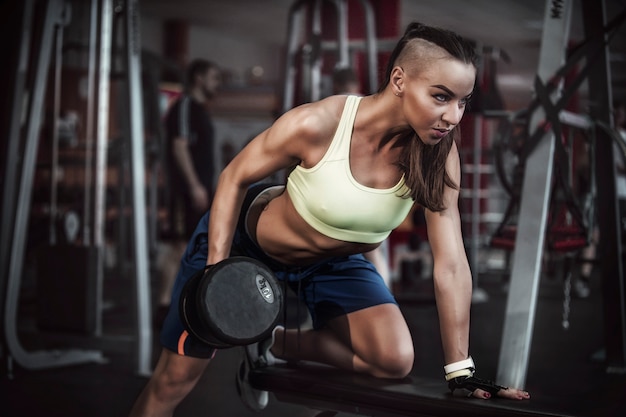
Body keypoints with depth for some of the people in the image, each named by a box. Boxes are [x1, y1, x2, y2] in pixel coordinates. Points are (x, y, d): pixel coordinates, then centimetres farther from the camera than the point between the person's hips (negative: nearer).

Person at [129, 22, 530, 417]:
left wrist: (460, 370, -20)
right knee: (176, 379, 1)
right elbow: (234, 179, -17)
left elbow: (451, 262, -21)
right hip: (246, 240, -3)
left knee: (396, 360, -20)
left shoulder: (438, 155, -23)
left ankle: (274, 345, 5)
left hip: (331, 262, 3)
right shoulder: (316, 124, -33)